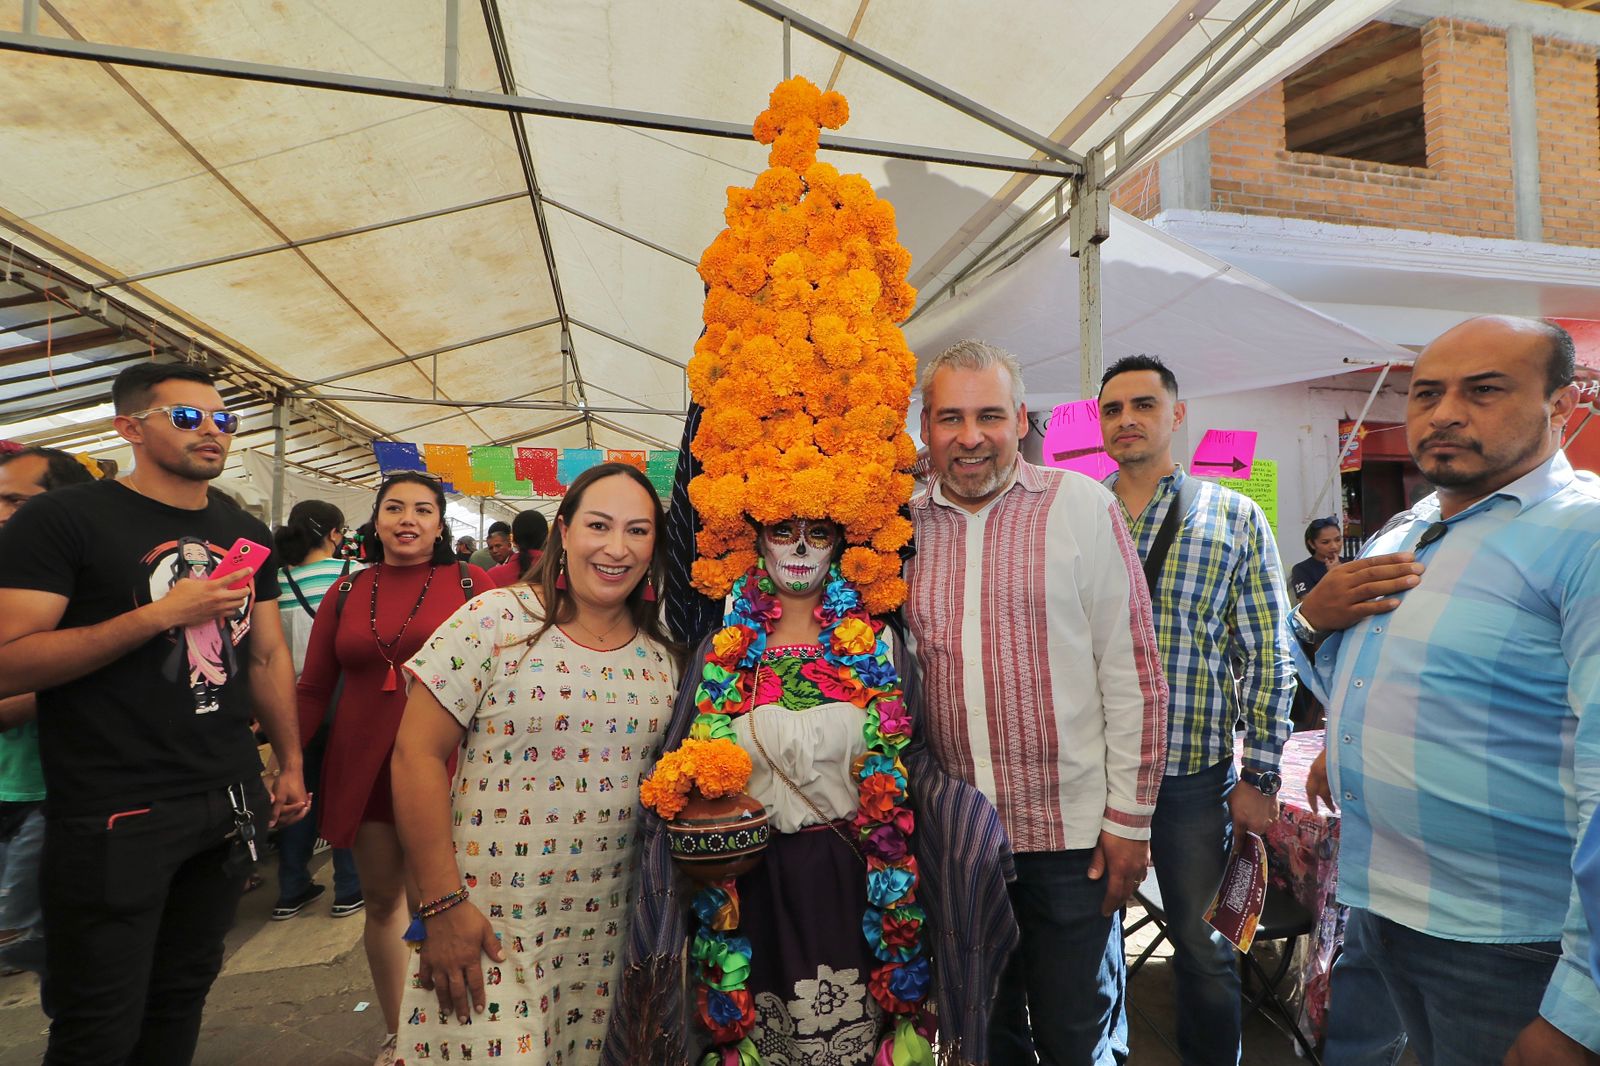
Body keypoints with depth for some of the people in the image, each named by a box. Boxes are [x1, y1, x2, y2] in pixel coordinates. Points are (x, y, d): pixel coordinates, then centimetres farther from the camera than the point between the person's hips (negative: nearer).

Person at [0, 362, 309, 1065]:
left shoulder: (247, 534, 9)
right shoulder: (63, 520, -8)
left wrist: (290, 764, 11)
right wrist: (163, 614, -21)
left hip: (230, 802, 5)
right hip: (113, 819, -5)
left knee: (183, 997, 17)